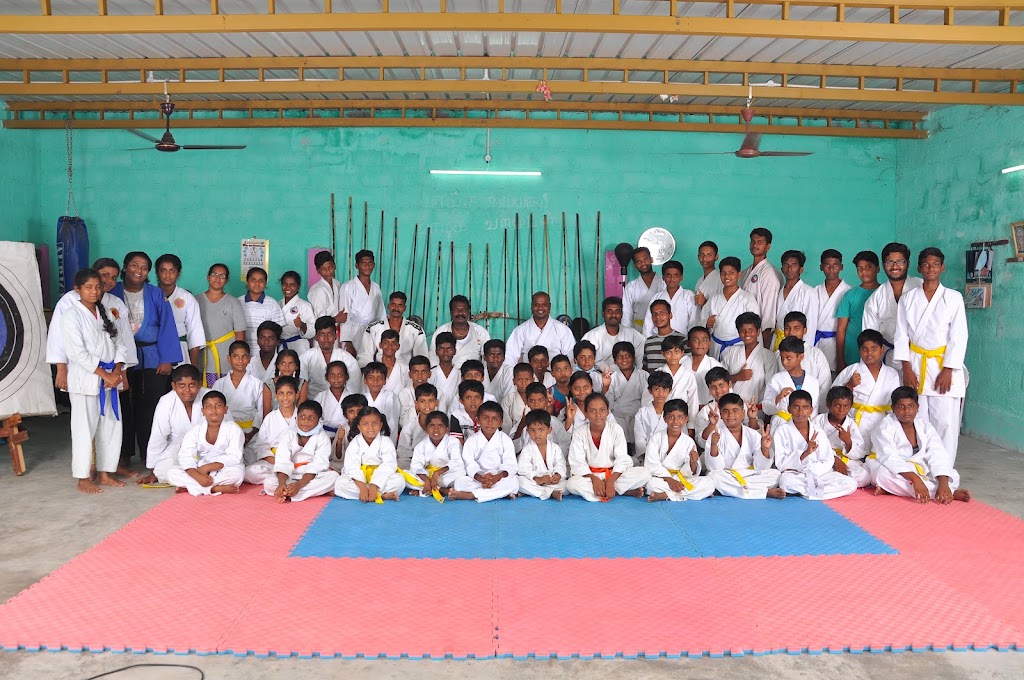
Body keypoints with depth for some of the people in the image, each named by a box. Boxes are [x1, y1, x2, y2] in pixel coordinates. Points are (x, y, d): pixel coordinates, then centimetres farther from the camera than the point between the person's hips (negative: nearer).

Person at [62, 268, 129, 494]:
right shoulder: (71, 315, -7)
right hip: (85, 379, -6)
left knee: (111, 426, 9)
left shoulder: (104, 313, 13)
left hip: (110, 377, 6)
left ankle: (105, 473, 21)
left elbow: (118, 343, 10)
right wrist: (104, 374, -16)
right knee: (84, 429, -1)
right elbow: (78, 353, -15)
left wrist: (117, 371, -6)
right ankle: (83, 478, 9)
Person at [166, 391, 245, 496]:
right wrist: (198, 476, -29)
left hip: (224, 472, -3)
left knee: (238, 472, -35)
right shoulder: (195, 431, 0)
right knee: (171, 473, -19)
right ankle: (217, 489, -28)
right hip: (201, 471, 3)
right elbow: (185, 457, -10)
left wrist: (207, 468, -24)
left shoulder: (234, 430, -8)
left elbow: (234, 458, -17)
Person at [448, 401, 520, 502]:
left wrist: (497, 477, -29)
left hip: (499, 478, 0)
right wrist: (481, 478, -31)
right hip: (477, 478, 0)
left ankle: (468, 495, -34)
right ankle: (502, 493, -32)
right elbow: (470, 465, -9)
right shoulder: (472, 441, 3)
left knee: (513, 482, -32)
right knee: (459, 482, -27)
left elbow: (510, 464, -8)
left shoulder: (505, 440, 2)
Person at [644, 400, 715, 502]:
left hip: (681, 481, 4)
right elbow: (652, 465, -9)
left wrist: (693, 463, -22)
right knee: (652, 484, -37)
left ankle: (664, 495, -26)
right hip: (660, 479, -4)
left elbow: (687, 473, 0)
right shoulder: (656, 438, 1)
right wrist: (669, 479, -20)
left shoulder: (689, 442, 5)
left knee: (709, 484, -21)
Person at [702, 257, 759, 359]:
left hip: (738, 347, -3)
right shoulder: (714, 300, 12)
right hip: (716, 348, 3)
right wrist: (707, 324, -8)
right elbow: (702, 322, 14)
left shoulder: (748, 299, 0)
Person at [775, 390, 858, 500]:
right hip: (794, 475, -4)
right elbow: (781, 464, -12)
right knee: (787, 481, -38)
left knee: (851, 484, -16)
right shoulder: (783, 432, -4)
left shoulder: (818, 432, 5)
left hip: (819, 474, 4)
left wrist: (810, 469, -16)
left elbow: (828, 462, 2)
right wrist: (805, 453, -25)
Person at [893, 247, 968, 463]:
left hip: (943, 366, -1)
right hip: (915, 365, 2)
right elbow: (901, 335, 5)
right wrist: (907, 369, -4)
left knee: (945, 423, -4)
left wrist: (947, 371, -9)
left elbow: (959, 337, -2)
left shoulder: (954, 298, 1)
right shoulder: (908, 298, 6)